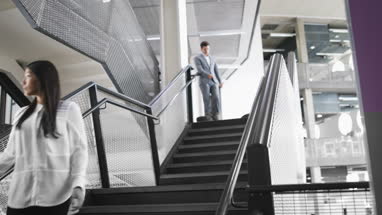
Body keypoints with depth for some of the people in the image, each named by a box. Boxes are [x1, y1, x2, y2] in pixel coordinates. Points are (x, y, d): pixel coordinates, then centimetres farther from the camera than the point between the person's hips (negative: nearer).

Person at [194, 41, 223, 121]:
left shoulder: (212, 59, 24)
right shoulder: (197, 58, 7)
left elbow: (216, 71, 22)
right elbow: (200, 70, -8)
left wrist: (220, 82, 11)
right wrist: (208, 75, -25)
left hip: (213, 82, 4)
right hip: (204, 82, -3)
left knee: (216, 98, -16)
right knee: (207, 99, -16)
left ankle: (215, 116, -8)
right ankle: (208, 116, -6)